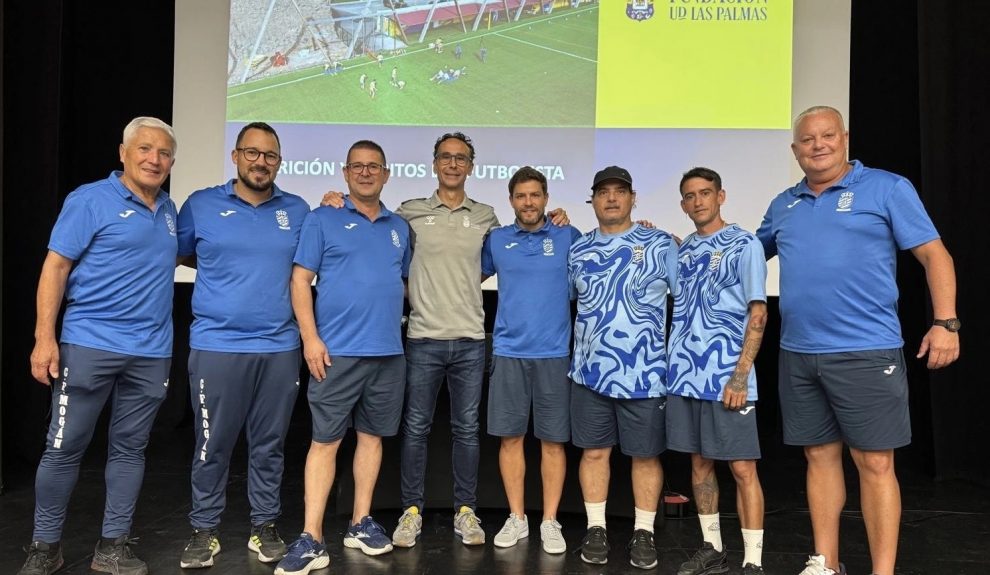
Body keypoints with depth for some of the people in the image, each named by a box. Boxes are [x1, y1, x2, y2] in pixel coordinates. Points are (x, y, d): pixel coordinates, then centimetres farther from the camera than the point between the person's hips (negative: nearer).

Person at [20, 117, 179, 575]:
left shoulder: (169, 210, 13)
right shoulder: (91, 199, -4)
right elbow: (56, 266, -7)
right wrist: (44, 337, -15)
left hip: (151, 353, 5)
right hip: (90, 345, -5)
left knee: (129, 450, 9)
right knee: (63, 447, 3)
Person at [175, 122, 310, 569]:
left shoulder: (298, 211, 9)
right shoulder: (201, 205, 4)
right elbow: (179, 255, 15)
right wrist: (228, 269, 8)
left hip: (279, 348, 2)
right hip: (216, 346, -1)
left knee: (269, 445, 10)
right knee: (212, 445, 6)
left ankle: (264, 527, 24)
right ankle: (204, 530, 22)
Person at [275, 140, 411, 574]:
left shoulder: (399, 227, 14)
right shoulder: (322, 220, 1)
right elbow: (300, 280, -4)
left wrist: (396, 324, 12)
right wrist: (310, 338, -12)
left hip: (389, 352, 5)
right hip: (337, 351, -4)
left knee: (372, 435, 11)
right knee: (325, 440, -1)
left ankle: (361, 523, 24)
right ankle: (311, 540, 5)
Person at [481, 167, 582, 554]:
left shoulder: (568, 237, 4)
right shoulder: (496, 240, 8)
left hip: (554, 353, -1)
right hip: (508, 352, 2)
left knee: (553, 441, 5)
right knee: (510, 438, 7)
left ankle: (550, 522, 18)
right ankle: (516, 519, 21)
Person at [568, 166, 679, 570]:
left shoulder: (660, 244, 0)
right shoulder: (578, 251, 9)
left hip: (644, 374, -2)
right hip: (590, 372, 3)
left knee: (645, 455, 8)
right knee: (593, 452, 9)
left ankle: (644, 533, 23)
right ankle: (596, 529, 23)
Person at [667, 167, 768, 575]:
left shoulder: (744, 245, -3)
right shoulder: (682, 249, 13)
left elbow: (758, 314, -8)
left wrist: (740, 376, -14)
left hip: (726, 378, -5)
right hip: (684, 375, 6)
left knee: (742, 468, 0)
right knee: (700, 464, 13)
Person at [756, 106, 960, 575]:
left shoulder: (888, 189, 0)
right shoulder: (783, 205, 13)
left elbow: (934, 255, -2)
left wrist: (946, 322, -12)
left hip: (867, 352, -4)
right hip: (797, 355, 5)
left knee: (875, 463, 0)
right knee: (820, 457, 13)